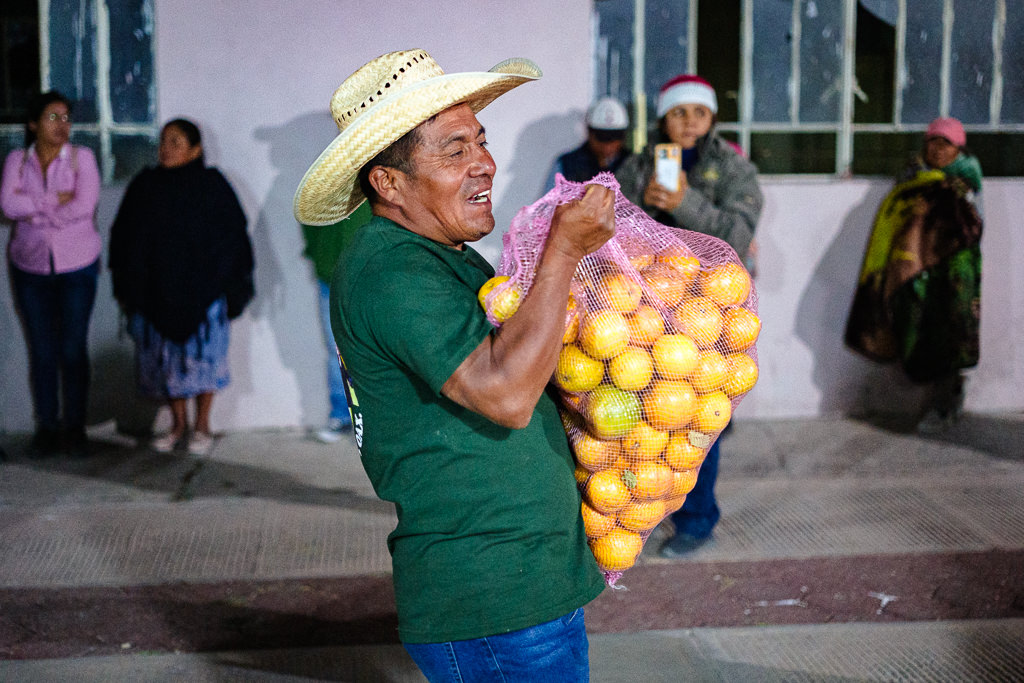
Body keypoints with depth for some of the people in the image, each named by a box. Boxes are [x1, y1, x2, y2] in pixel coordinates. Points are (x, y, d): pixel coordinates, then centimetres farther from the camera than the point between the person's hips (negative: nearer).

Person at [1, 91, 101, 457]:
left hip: (77, 266, -1)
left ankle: (75, 425, 12)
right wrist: (55, 199, -17)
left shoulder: (81, 157, -1)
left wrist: (35, 210, -12)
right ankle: (46, 425, 14)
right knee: (42, 351, 4)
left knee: (74, 348, 1)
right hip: (31, 268, 1)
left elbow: (84, 205, -15)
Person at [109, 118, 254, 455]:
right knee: (163, 357, 7)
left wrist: (232, 289, -5)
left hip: (201, 291, -3)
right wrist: (126, 289, 8)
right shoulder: (145, 185, 7)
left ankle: (202, 425, 15)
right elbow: (123, 238, 12)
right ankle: (178, 423, 21)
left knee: (203, 355, 1)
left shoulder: (211, 185, -3)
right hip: (154, 294, 3)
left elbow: (233, 237, -1)